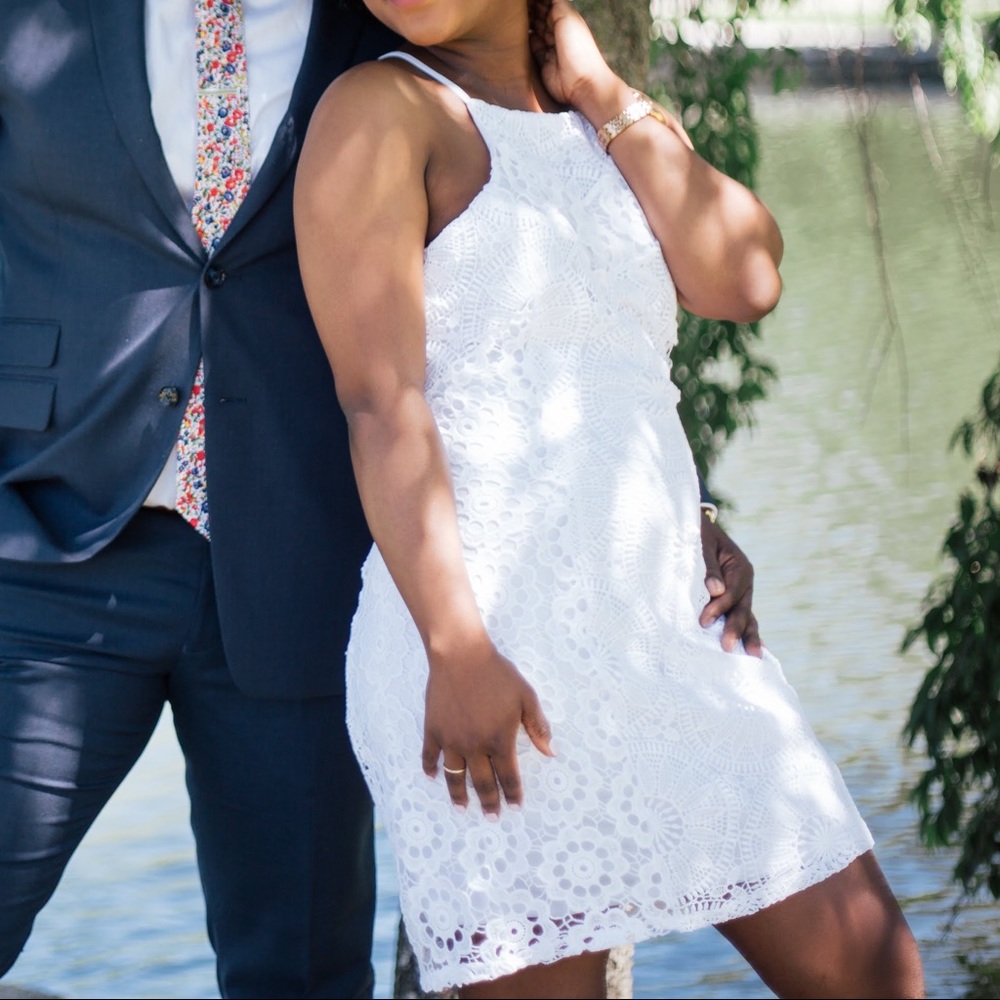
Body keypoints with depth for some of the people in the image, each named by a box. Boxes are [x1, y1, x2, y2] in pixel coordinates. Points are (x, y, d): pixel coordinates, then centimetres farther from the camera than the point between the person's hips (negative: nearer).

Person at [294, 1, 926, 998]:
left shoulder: (622, 127, 19)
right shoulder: (382, 110, -2)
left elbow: (744, 278, 1)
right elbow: (379, 399, -12)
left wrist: (599, 90, 4)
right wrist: (456, 649, -21)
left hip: (669, 637, 7)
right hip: (500, 640, -6)